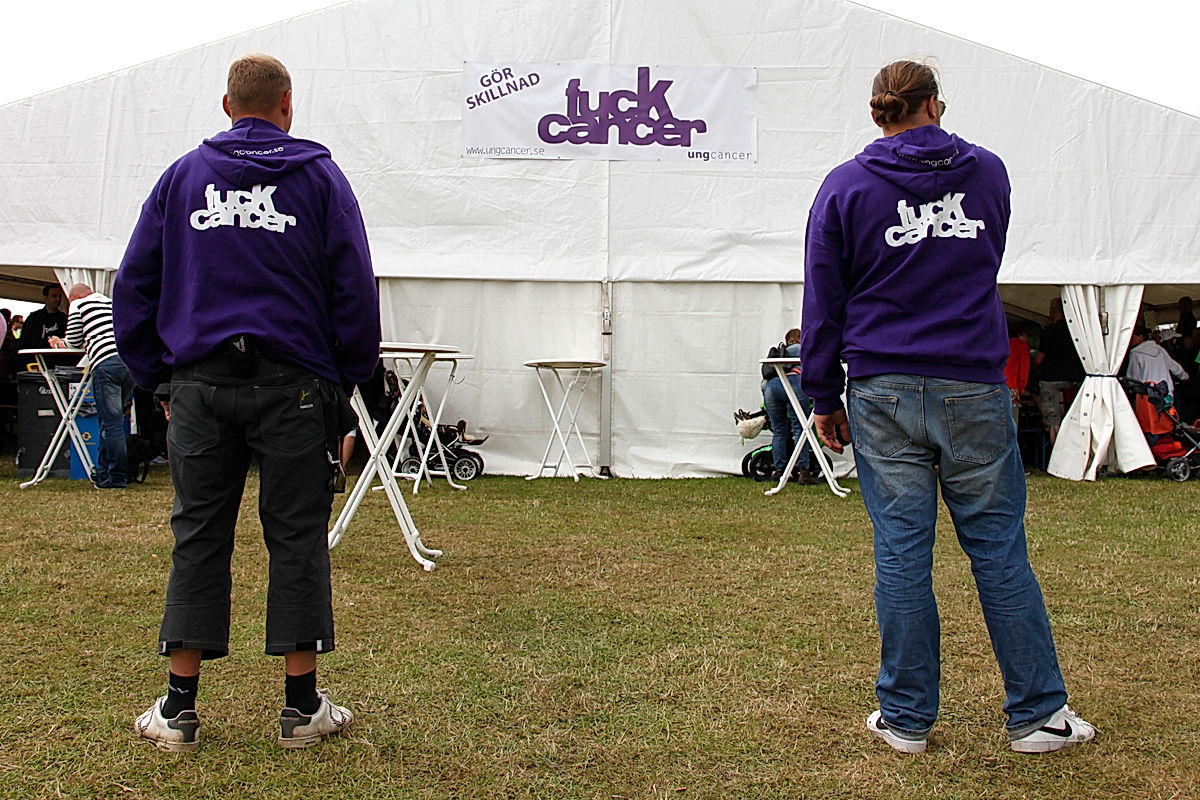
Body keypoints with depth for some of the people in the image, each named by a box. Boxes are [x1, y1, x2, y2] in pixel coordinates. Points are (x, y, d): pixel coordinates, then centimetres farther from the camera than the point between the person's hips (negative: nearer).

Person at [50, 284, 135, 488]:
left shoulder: (78, 305, 12)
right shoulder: (112, 303, 29)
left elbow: (74, 342, 15)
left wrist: (59, 343, 35)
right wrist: (87, 342, 43)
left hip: (106, 362, -6)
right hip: (130, 360, 6)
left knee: (110, 423, -4)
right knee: (111, 421, 15)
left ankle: (116, 478, -3)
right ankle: (103, 471, 20)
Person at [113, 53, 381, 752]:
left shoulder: (183, 176, 11)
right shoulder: (320, 178, 5)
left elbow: (134, 287, 11)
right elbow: (356, 290, 1)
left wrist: (156, 375, 16)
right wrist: (346, 383, 7)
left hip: (200, 381, 2)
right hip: (291, 381, -2)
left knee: (198, 536, 8)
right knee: (297, 536, 3)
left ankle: (179, 707, 12)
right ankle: (303, 707, 9)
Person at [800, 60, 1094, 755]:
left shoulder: (846, 187, 2)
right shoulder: (988, 172, 9)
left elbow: (824, 300, 3)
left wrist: (824, 396, 9)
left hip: (884, 394, -1)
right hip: (975, 389, 1)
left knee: (902, 554, 3)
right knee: (999, 548, 6)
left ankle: (906, 717, 11)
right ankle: (1038, 714, 14)